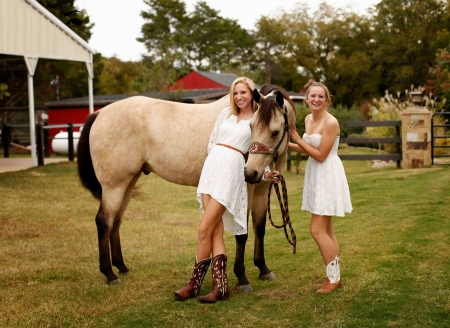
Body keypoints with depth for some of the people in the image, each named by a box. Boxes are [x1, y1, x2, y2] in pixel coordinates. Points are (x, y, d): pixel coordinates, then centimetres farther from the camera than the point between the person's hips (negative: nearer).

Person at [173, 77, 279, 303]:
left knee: (205, 230, -9)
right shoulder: (225, 114, 17)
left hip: (231, 170, -5)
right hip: (211, 166, 5)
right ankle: (220, 286, 1)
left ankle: (195, 284, 2)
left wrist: (265, 173, -12)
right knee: (216, 230, 0)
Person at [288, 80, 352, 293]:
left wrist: (297, 138, -17)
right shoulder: (308, 119, 7)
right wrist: (288, 144, 4)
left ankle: (333, 278, 7)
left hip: (328, 176, -9)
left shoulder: (330, 122, -18)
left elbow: (320, 155, -18)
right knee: (325, 230, 14)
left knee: (317, 230, -6)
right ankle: (334, 277, 25)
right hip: (315, 175, 9)